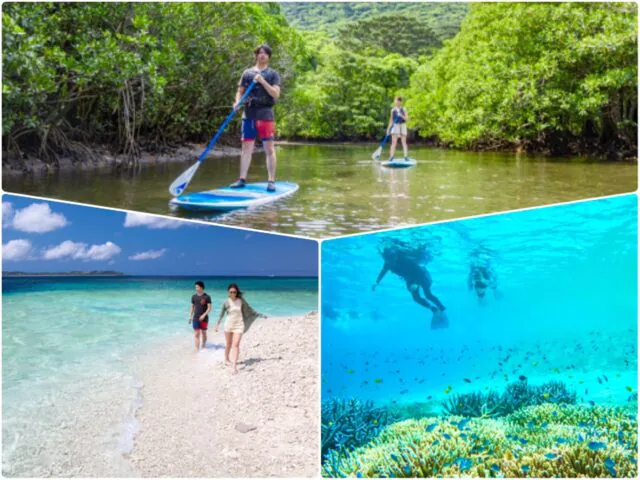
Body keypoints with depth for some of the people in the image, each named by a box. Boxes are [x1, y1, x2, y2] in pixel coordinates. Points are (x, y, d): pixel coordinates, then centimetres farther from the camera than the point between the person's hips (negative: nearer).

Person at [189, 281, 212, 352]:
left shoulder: (207, 297, -6)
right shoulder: (194, 297, 5)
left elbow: (209, 308, -8)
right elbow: (192, 307, 12)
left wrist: (204, 315, -19)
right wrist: (190, 316, 8)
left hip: (204, 318, -2)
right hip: (195, 318, 2)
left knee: (203, 333, 11)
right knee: (196, 334, -5)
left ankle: (203, 347, 29)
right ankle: (197, 350, -8)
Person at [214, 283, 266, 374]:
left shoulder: (241, 301, -3)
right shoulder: (226, 302, -5)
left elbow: (250, 310, 6)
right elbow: (221, 314, 1)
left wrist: (260, 315, 8)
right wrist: (218, 324, -7)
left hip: (239, 325, -1)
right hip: (228, 325, 1)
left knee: (236, 345, -12)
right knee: (228, 344, 13)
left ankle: (234, 366, -16)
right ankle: (226, 360, 37)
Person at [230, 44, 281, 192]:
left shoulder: (272, 74, 6)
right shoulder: (247, 73, 14)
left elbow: (276, 94, -6)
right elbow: (240, 91, 14)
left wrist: (262, 81, -17)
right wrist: (237, 102, -6)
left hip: (265, 114, -3)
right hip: (249, 114, 3)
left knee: (269, 148, -4)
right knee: (246, 147, 4)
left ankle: (271, 181, -2)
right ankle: (242, 179, 8)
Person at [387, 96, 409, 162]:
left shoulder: (403, 109, 4)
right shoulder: (393, 110, 8)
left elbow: (406, 118, -5)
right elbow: (391, 120, 11)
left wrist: (401, 115, -22)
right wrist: (388, 128, 5)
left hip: (402, 126, 0)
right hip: (395, 126, 0)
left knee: (404, 142, -1)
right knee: (394, 142, -9)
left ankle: (406, 157, -2)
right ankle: (391, 157, -10)